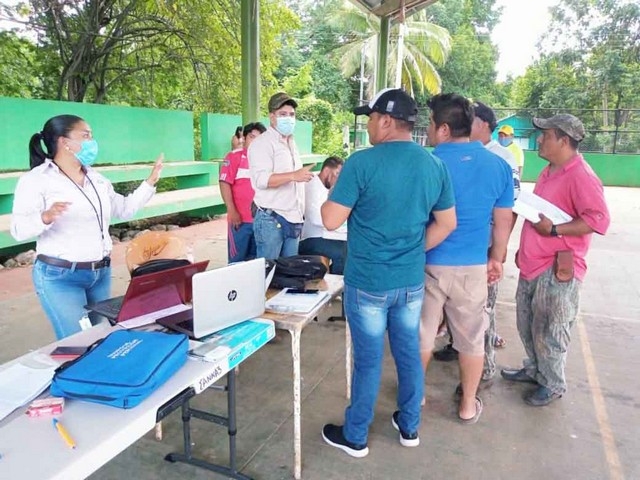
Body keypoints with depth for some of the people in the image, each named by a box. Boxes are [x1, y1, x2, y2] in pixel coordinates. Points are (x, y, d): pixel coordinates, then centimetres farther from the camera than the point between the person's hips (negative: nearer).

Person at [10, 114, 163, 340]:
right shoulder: (36, 179, -8)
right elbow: (19, 229, -16)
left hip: (101, 273, 7)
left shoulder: (96, 178, 12)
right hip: (60, 276, -6)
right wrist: (46, 217, -37)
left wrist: (151, 181, 12)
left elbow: (125, 208, 17)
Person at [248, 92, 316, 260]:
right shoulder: (262, 143, -8)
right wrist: (293, 175, -34)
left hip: (293, 219, 8)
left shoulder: (291, 143, 19)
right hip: (271, 219, -8)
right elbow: (261, 179, -22)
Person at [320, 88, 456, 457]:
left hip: (368, 282, -5)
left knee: (368, 360, 8)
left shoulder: (362, 162, -17)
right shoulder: (435, 166, 0)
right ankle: (409, 427, 38)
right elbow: (447, 223, 6)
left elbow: (331, 221, -15)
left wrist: (334, 192, 5)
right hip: (412, 281, 5)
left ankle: (355, 437, 27)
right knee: (409, 353, 19)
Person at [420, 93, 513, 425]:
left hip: (428, 263, -2)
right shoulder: (499, 166, -2)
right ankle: (468, 405, 29)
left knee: (421, 333, 15)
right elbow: (503, 221, 5)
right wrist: (496, 259, 17)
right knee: (471, 337, 15)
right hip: (473, 266, 2)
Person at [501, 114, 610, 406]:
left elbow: (599, 218, -23)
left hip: (557, 269, -9)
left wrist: (554, 230, -24)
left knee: (548, 333, 3)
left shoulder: (581, 176, -17)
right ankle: (533, 370, 39)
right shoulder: (549, 171, 14)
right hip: (533, 263, 9)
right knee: (526, 324, 20)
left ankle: (553, 385, 23)